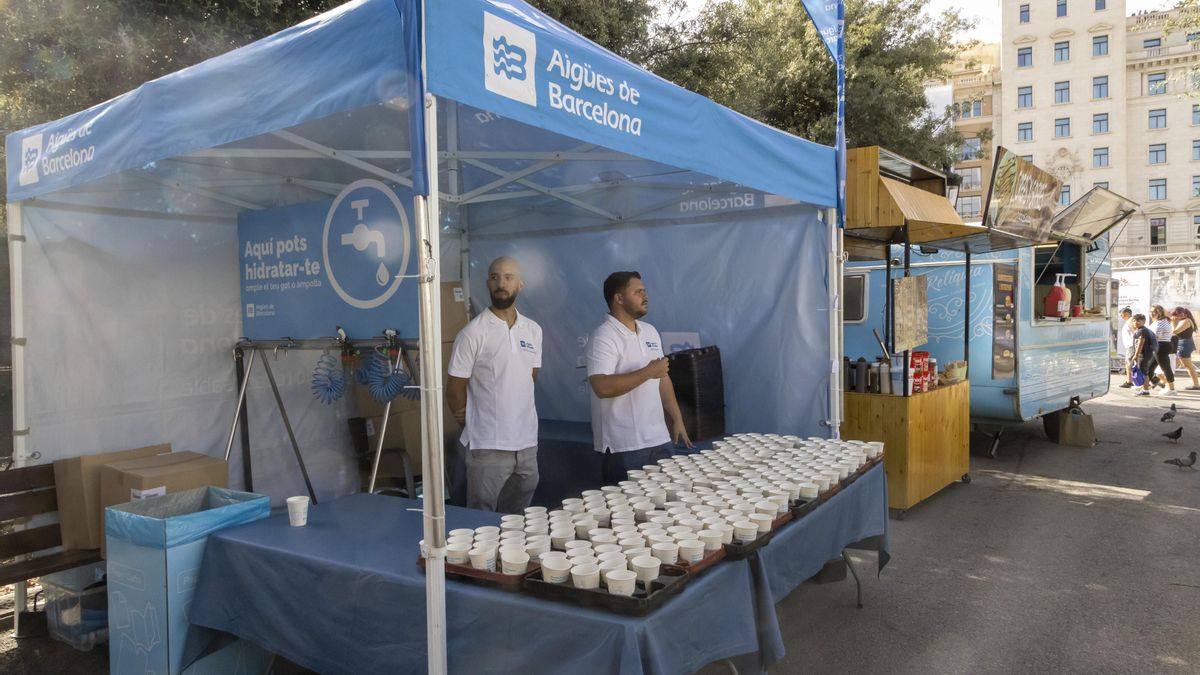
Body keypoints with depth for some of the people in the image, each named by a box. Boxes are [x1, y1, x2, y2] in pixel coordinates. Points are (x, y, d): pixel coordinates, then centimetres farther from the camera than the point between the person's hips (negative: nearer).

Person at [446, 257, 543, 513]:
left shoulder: (534, 330, 6)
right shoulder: (473, 333, -9)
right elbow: (454, 389, -5)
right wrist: (475, 427, 5)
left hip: (527, 442, 5)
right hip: (488, 446, -5)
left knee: (517, 518, 17)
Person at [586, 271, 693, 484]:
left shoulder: (650, 331, 11)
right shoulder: (604, 337, -14)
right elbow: (602, 387, -26)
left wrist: (677, 419, 11)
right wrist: (648, 372, -21)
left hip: (659, 439, 8)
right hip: (625, 446, -7)